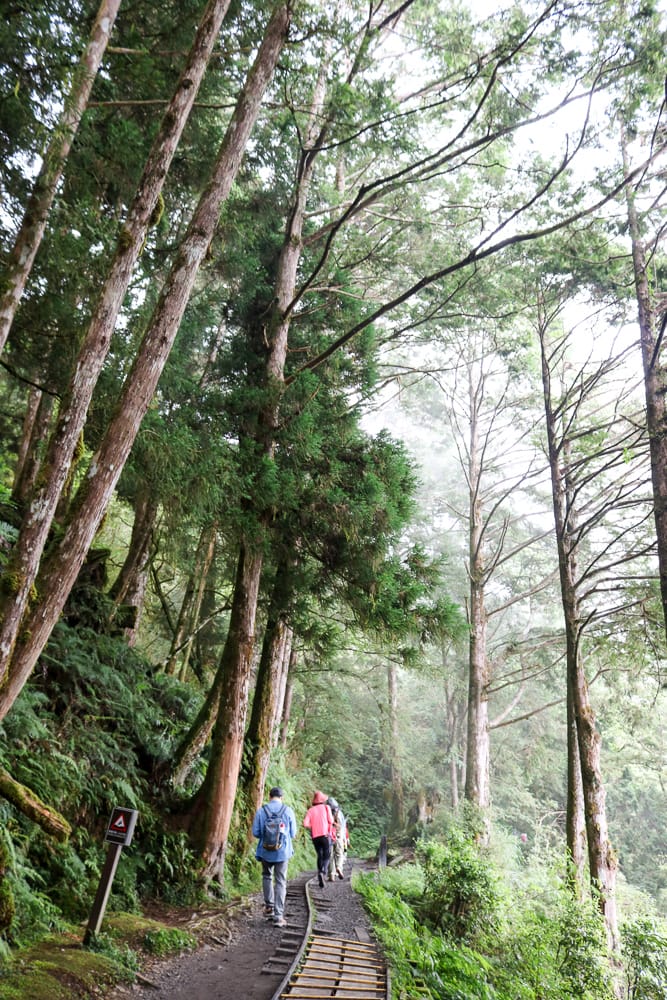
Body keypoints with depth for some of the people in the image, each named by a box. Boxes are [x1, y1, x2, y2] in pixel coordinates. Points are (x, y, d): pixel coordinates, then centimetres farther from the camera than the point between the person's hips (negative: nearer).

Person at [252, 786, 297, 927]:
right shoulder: (288, 811, -7)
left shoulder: (261, 811, -6)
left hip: (266, 851, 1)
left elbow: (255, 833, -4)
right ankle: (278, 916, 2)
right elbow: (293, 834, 0)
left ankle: (269, 906, 27)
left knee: (267, 877, 25)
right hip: (283, 852, -1)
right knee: (281, 883, 6)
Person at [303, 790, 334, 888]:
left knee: (319, 856, 18)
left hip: (315, 836, 3)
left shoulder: (310, 810, 6)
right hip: (326, 835, -3)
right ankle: (322, 872, -26)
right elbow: (331, 821, -7)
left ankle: (320, 879, 14)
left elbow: (305, 823, -7)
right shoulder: (326, 807, 3)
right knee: (326, 857, 1)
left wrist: (312, 828, 12)